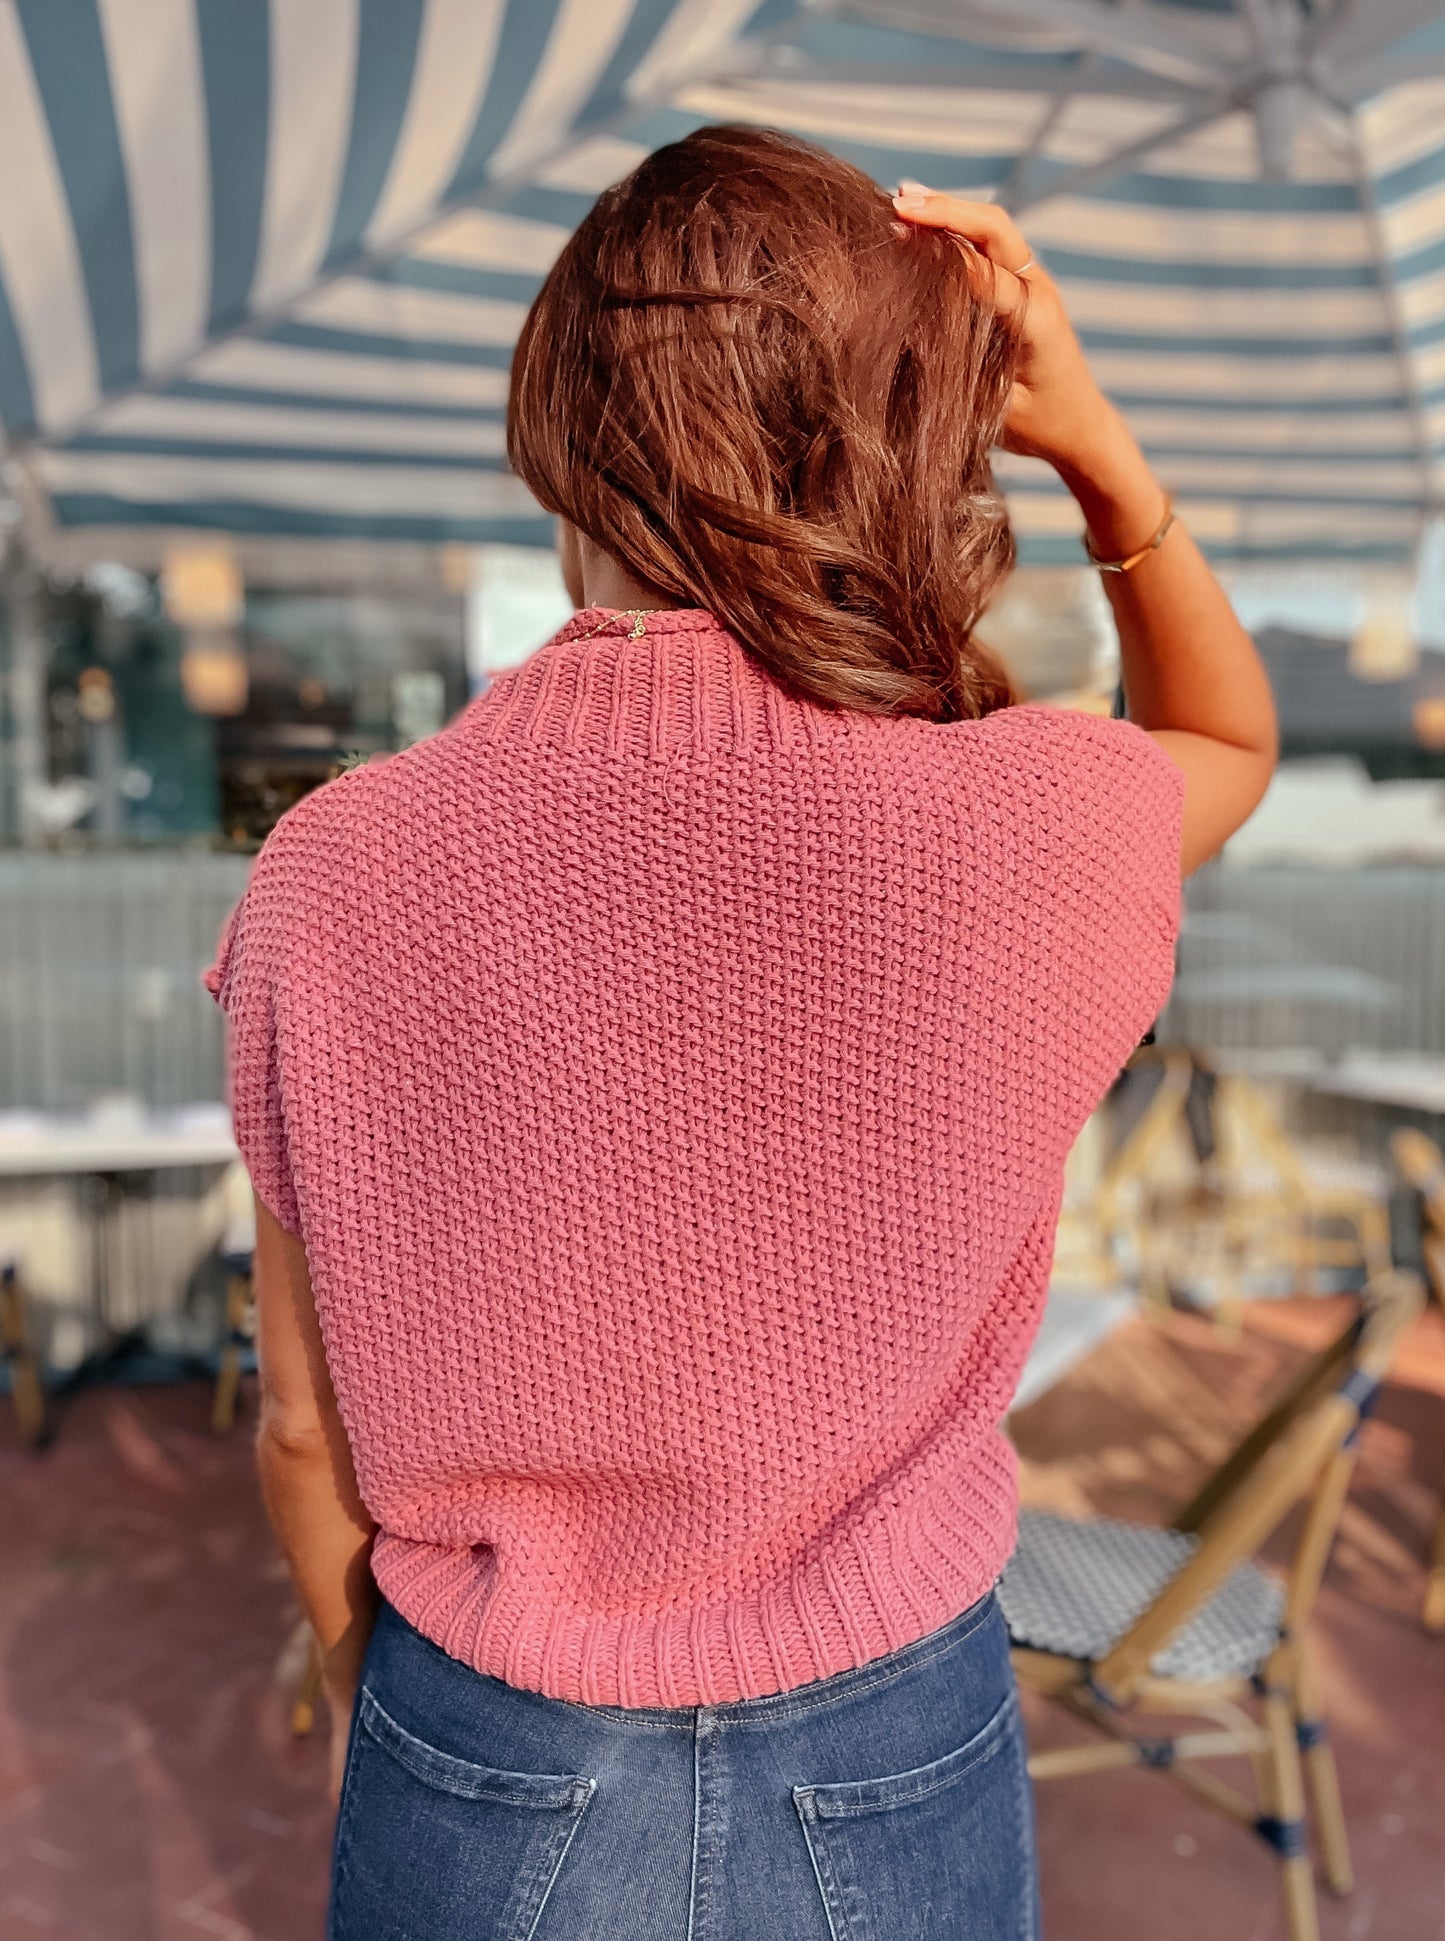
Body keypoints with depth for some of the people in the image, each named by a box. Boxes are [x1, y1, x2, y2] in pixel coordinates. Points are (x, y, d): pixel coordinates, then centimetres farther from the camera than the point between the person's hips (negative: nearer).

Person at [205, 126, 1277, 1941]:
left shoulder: (334, 874, -19)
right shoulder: (1032, 834, -22)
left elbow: (308, 1425, -7)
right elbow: (1232, 738, 4)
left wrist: (364, 1700, 11)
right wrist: (1089, 436, -8)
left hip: (486, 1786, 1)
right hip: (892, 1785, 0)